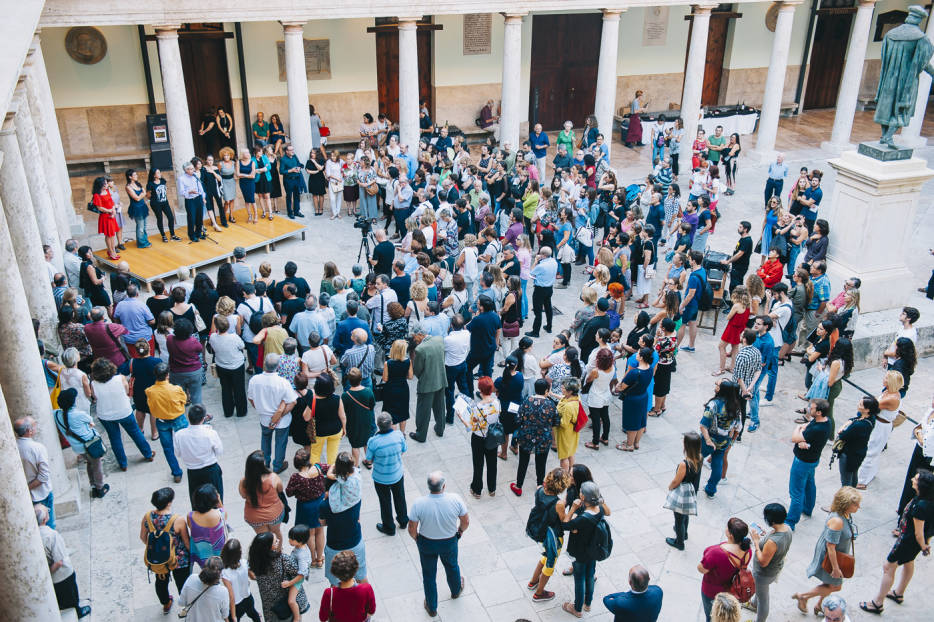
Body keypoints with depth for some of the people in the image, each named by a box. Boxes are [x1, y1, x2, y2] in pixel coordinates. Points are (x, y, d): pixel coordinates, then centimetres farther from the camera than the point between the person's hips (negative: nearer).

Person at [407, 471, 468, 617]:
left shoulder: (418, 504, -30)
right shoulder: (456, 499, -28)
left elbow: (412, 529, -17)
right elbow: (466, 522, -12)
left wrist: (416, 538, 6)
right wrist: (460, 531, 10)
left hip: (426, 543, -1)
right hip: (450, 543, 1)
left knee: (429, 575, 23)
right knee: (452, 566, 31)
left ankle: (432, 608, 42)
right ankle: (456, 591, 60)